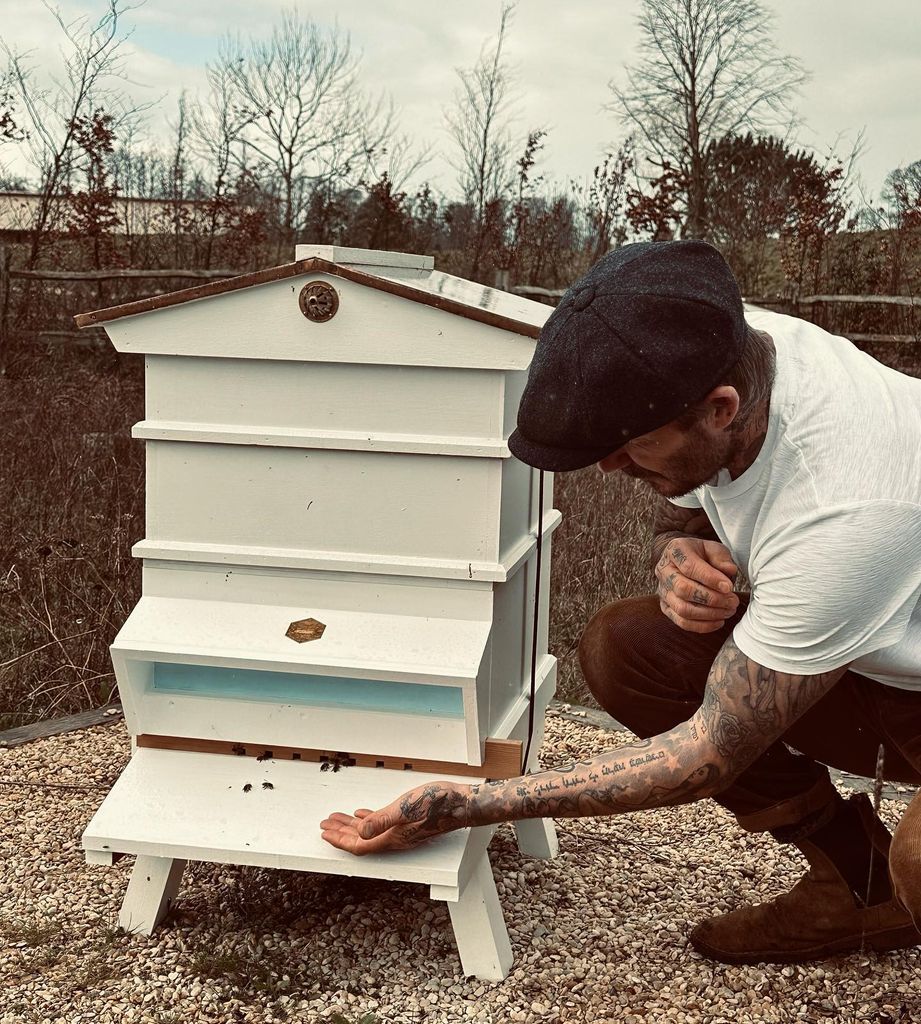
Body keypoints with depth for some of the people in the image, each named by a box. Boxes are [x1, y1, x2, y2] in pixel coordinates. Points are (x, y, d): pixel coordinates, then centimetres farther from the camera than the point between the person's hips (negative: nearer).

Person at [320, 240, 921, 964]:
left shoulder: (845, 512, -37)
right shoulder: (718, 354, -15)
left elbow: (712, 756, -28)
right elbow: (681, 515, 7)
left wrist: (463, 808, -26)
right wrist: (678, 555, -20)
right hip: (860, 661, 8)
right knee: (620, 646, -10)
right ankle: (856, 884, 3)